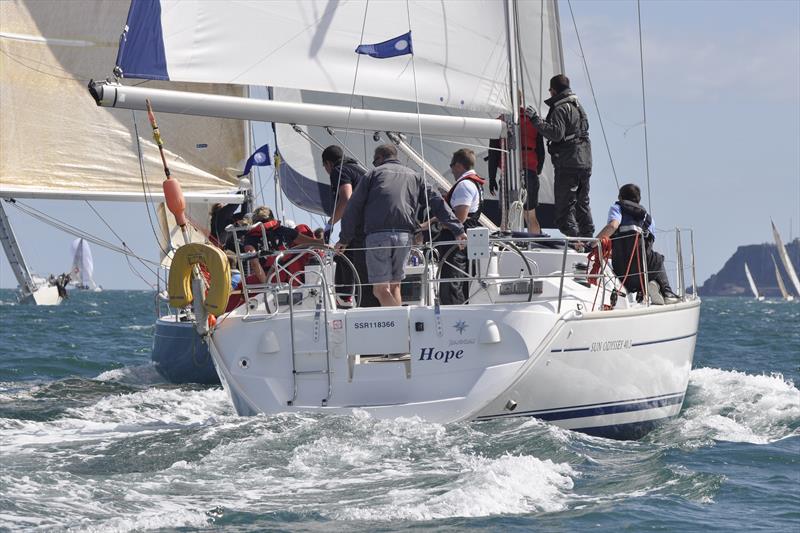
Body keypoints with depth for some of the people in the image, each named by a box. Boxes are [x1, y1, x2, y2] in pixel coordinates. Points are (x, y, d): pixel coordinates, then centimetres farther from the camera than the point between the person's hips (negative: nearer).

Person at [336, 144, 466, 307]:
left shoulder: (374, 173, 14)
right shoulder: (414, 176, 23)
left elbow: (354, 207, 8)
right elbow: (437, 202, 15)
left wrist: (345, 238, 12)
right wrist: (457, 229, 11)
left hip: (378, 234, -4)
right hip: (404, 236, 4)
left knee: (380, 290, -5)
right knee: (394, 286, 16)